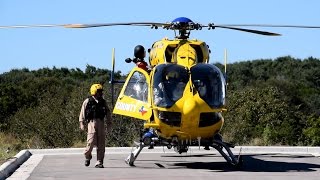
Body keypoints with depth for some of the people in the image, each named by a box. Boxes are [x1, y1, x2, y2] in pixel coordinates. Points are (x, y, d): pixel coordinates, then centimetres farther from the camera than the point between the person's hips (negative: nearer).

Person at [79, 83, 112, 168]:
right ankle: (87, 156, 16)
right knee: (91, 141, -11)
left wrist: (109, 123, 13)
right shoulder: (87, 101, 2)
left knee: (101, 144, -1)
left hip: (101, 123, 4)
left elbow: (108, 113, 17)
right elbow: (82, 112, 2)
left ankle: (99, 162, 3)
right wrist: (82, 123, -4)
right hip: (92, 122, -4)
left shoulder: (103, 102, 13)